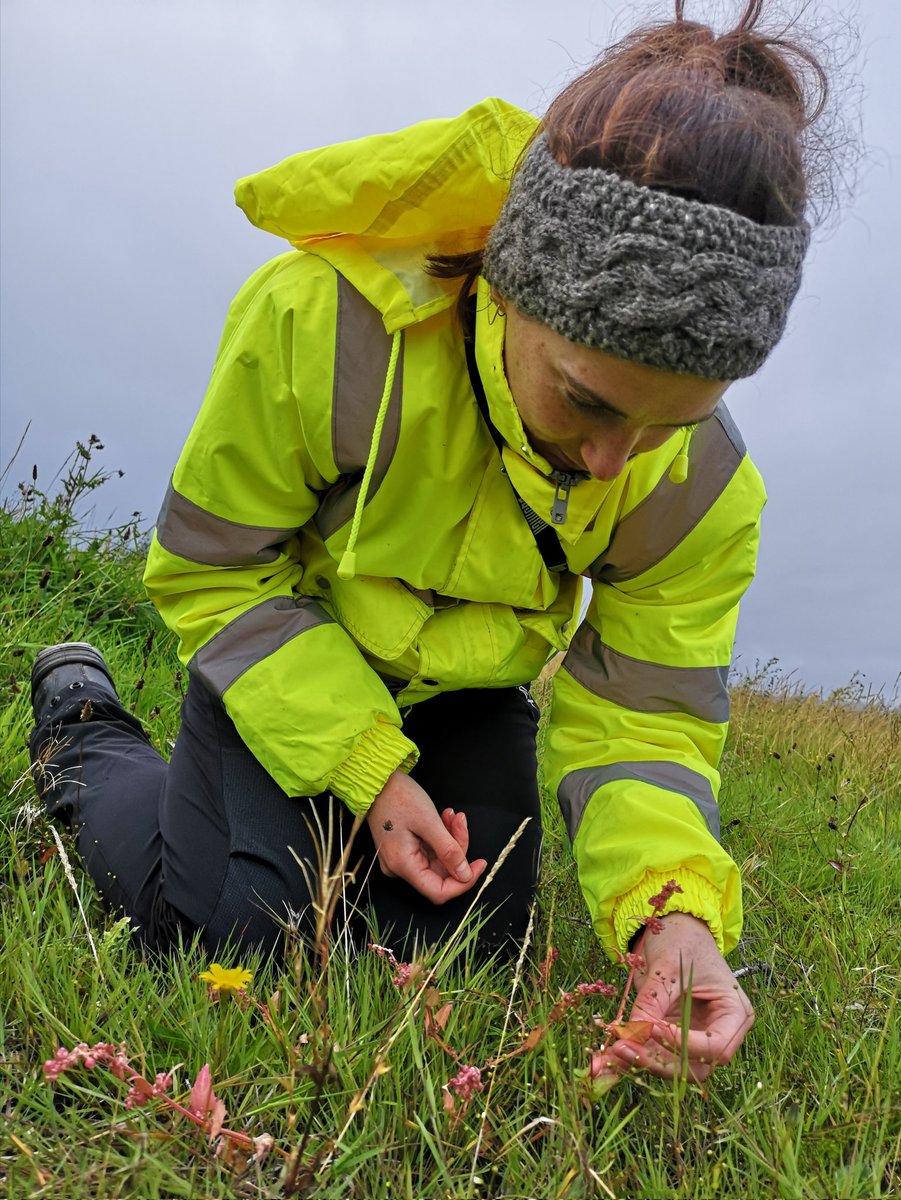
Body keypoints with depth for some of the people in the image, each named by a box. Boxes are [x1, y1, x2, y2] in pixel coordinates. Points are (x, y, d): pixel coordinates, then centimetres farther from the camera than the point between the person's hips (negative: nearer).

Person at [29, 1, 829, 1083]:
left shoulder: (703, 488, -25)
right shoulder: (317, 318, -36)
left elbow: (643, 719, -18)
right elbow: (212, 570, -22)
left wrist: (674, 906, -39)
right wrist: (364, 768, -27)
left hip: (465, 692, 4)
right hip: (286, 656, -3)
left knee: (469, 946, 1)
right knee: (233, 928, -13)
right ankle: (87, 739, 16)